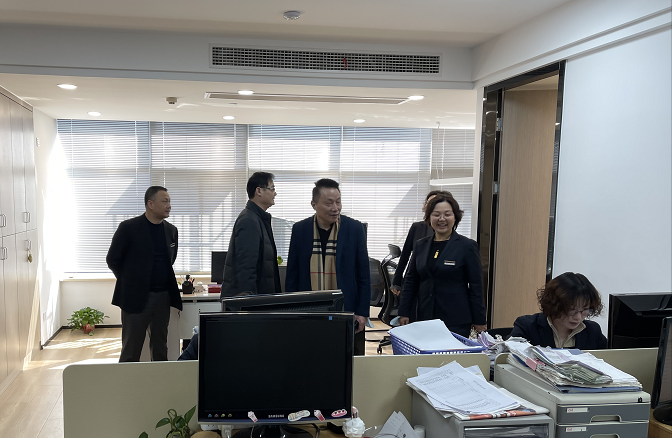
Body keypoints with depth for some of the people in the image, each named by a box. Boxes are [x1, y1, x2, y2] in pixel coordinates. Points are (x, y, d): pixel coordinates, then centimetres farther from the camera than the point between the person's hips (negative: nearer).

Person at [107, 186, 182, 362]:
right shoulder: (129, 228, -8)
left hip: (163, 296, 5)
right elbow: (113, 259, -2)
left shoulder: (171, 230, 8)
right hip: (136, 296, -5)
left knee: (160, 350, 11)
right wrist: (130, 282, 4)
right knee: (131, 352, 3)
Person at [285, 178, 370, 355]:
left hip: (346, 312, -1)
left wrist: (362, 312, -1)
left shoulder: (354, 228, -2)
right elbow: (292, 274, 7)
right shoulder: (300, 230, 2)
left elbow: (364, 274, 2)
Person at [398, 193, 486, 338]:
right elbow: (410, 281, 15)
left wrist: (479, 322, -2)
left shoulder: (467, 246, -2)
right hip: (424, 318, 4)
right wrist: (404, 313, 10)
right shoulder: (420, 246, 10)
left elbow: (476, 286, -1)